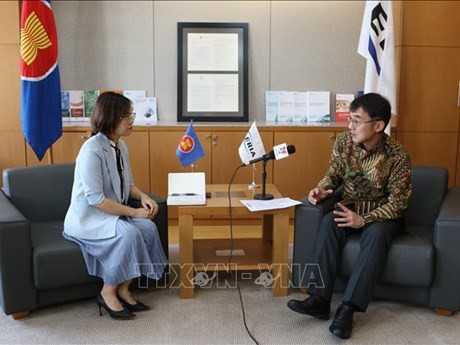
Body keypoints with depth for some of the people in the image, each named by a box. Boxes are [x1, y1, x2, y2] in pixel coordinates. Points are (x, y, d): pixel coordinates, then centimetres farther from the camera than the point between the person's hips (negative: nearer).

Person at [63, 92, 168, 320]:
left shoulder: (120, 146, 4)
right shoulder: (92, 150, -22)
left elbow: (127, 183, 16)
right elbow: (95, 199, -25)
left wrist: (142, 196, -5)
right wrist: (134, 212, -22)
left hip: (113, 214, 8)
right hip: (87, 218, -8)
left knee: (148, 228, -17)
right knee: (128, 233, -31)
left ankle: (123, 289, -4)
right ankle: (108, 293, -11)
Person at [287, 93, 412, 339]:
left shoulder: (397, 156, -19)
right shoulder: (344, 142, -8)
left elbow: (397, 202, -17)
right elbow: (333, 174, 7)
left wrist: (363, 220, -30)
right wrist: (322, 189, -16)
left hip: (383, 214, -3)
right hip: (349, 207, 3)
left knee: (376, 234, -36)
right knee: (329, 222, -29)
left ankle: (347, 308, -37)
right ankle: (320, 300, -32)